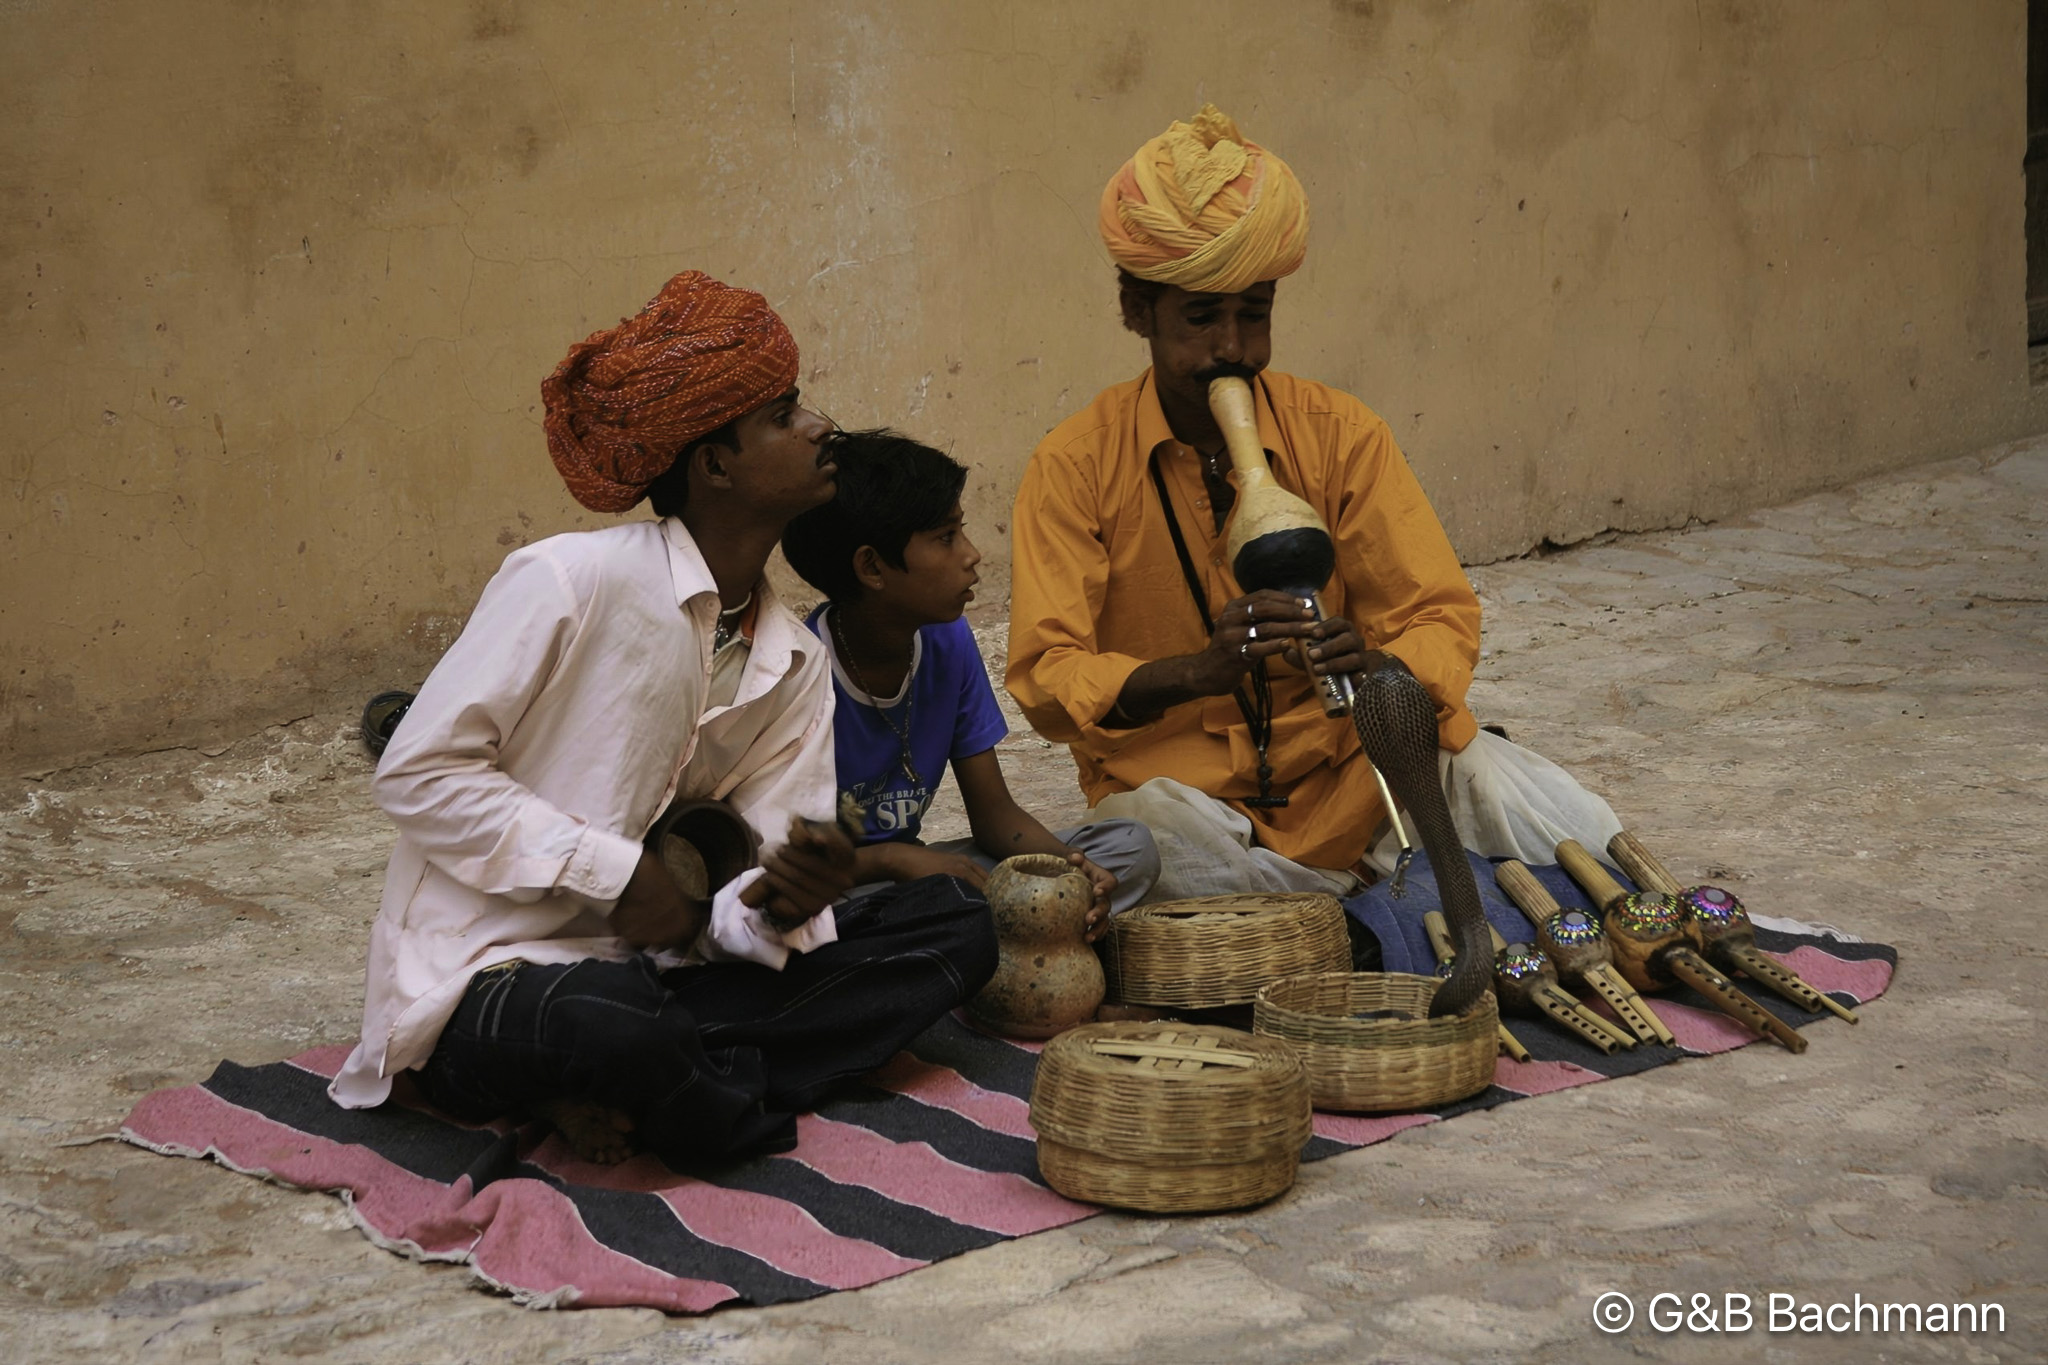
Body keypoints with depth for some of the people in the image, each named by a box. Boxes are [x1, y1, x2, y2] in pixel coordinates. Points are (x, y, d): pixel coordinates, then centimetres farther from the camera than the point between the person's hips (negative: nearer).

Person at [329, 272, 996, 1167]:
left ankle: (613, 1090, -15)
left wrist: (777, 906, -22)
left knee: (953, 925, -4)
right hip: (483, 978, -8)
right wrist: (615, 874, -16)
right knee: (627, 1035, -43)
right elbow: (418, 773, -14)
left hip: (649, 967, 8)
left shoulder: (795, 667, 8)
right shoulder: (570, 582, -12)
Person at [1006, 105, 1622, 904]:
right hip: (1181, 792, -1)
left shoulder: (1339, 433, 1)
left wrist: (1375, 668, -27)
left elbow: (1440, 618, -1)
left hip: (1346, 766, 1)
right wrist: (1198, 672, -33)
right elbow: (1047, 680, -13)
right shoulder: (1074, 467, -5)